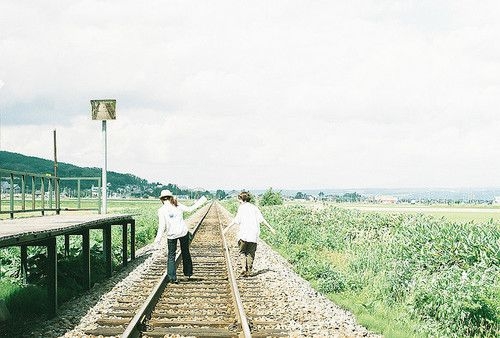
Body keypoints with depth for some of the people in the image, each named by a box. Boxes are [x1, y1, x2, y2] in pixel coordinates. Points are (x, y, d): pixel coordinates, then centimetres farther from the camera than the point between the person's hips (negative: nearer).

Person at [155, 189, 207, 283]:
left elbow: (162, 227, -10)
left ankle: (172, 277, 1)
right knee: (185, 253, 20)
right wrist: (200, 202, 21)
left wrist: (157, 241, -6)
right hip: (183, 232, 3)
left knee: (171, 256, 9)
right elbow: (189, 209, 7)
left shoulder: (161, 210, -8)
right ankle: (188, 273, 33)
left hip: (172, 235, -3)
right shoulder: (178, 205, -1)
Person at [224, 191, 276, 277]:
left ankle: (243, 267, -11)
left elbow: (236, 219, -12)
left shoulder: (241, 207, 0)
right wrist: (270, 227, 12)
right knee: (251, 253, 11)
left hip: (244, 233, -4)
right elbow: (262, 219, 8)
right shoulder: (254, 207, 13)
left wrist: (228, 227, -15)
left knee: (242, 251, 9)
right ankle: (249, 271, 9)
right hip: (254, 234, 4)